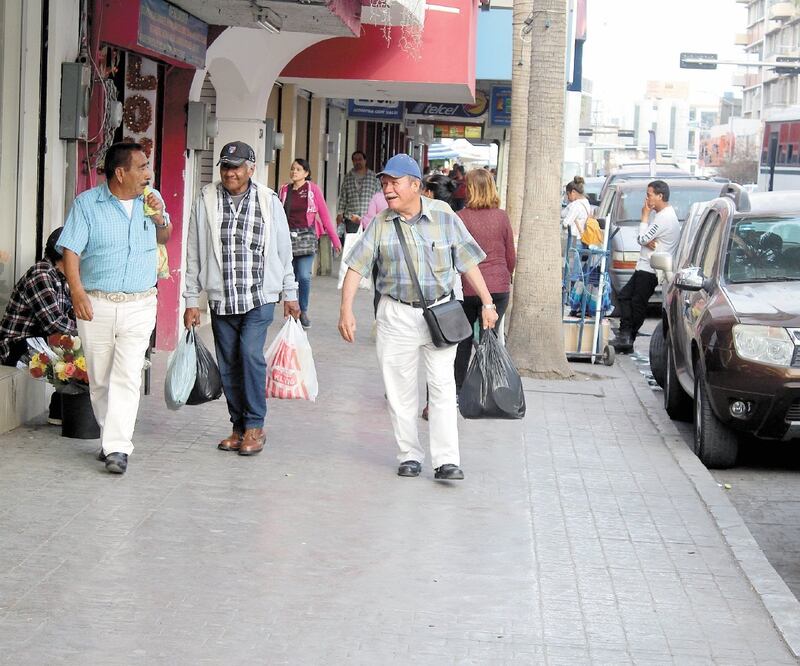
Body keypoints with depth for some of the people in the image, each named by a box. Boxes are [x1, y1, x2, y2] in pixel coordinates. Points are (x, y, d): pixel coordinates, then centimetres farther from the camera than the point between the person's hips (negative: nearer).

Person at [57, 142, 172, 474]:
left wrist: (160, 219, -2)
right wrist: (78, 292, -19)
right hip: (96, 304, -1)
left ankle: (118, 447, -12)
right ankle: (110, 436, 25)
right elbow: (70, 250, -7)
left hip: (139, 306, 1)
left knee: (127, 378, -10)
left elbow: (164, 238, 21)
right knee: (99, 379, 8)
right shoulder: (87, 203, -3)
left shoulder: (152, 199, 7)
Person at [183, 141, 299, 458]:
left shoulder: (269, 201, 1)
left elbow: (283, 251, 9)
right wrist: (191, 301, 5)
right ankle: (239, 426, 19)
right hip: (220, 299, 2)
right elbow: (194, 255, 6)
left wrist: (290, 295, 11)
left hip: (260, 295, -2)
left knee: (251, 353, -17)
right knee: (228, 364, 5)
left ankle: (255, 426, -7)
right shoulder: (206, 201, 3)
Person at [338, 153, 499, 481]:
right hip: (396, 316, 1)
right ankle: (409, 456, 17)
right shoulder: (380, 224, 1)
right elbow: (357, 266, -2)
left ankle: (446, 461, -7)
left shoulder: (444, 217, -1)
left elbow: (468, 262, 3)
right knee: (400, 390, 5)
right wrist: (346, 310, -13)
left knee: (443, 386, -7)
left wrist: (487, 303, 0)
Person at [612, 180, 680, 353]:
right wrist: (647, 241, -11)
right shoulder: (664, 214, 16)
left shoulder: (664, 218, -18)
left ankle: (627, 338, 3)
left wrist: (645, 215, -9)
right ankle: (626, 335, 6)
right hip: (644, 267, 11)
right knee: (624, 296, 9)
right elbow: (643, 238, 15)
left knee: (638, 304, -4)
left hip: (650, 270, -11)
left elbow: (643, 238, -18)